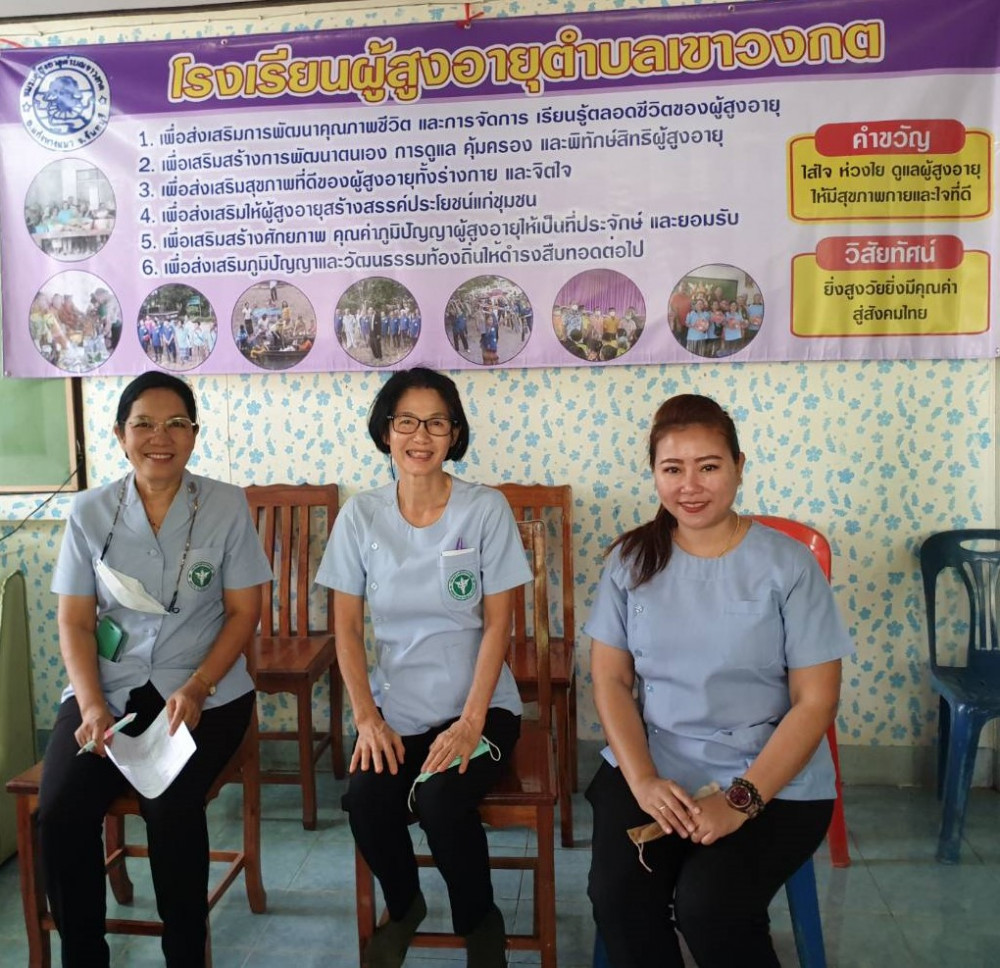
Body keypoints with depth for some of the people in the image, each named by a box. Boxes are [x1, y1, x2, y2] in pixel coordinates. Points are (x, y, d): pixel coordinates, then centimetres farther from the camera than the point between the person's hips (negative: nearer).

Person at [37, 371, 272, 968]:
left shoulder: (226, 506, -3)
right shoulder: (90, 511, 3)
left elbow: (243, 613, -2)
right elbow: (75, 623, 2)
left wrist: (196, 689, -16)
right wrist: (92, 706, -12)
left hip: (204, 690, -2)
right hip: (108, 689, 2)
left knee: (170, 807, -26)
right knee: (60, 812, -20)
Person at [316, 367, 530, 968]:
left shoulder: (487, 509, -7)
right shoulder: (360, 517, 0)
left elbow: (498, 623, -7)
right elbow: (348, 627, 2)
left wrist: (471, 721, -16)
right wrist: (367, 717, -9)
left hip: (478, 708, -2)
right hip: (396, 712, 2)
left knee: (442, 801, -27)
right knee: (366, 801, -23)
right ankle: (403, 906, 14)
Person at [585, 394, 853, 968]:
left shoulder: (788, 564, -7)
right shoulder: (632, 560, 2)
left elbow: (815, 702, -7)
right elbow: (611, 680, 2)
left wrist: (741, 800, -16)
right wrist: (643, 779, -13)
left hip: (774, 781, -2)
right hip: (653, 768, 2)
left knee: (708, 904, -23)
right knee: (616, 893, -21)